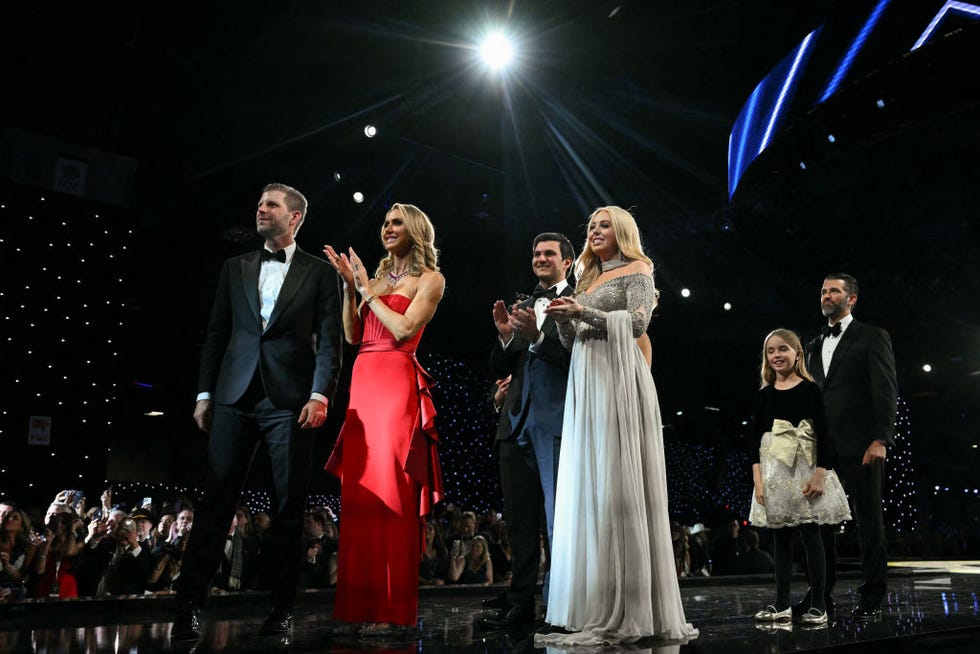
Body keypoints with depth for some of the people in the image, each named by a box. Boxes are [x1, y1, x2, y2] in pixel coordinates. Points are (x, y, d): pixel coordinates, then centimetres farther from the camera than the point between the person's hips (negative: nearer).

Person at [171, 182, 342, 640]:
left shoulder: (318, 272, 8)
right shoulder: (235, 268, 17)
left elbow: (329, 340, 0)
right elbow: (216, 335, 15)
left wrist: (319, 395, -12)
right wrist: (205, 393, 6)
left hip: (290, 400, -2)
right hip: (235, 397, 3)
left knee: (289, 507, 1)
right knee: (216, 500, -1)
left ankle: (282, 608, 9)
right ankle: (188, 604, 2)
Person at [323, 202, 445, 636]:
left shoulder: (429, 278, 4)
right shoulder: (378, 277, 22)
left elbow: (404, 329, -11)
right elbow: (352, 335, 15)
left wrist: (367, 289, -2)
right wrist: (350, 288, 6)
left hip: (396, 384, -7)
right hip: (362, 383, 7)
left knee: (388, 491, -9)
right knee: (358, 491, 3)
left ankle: (390, 609, -4)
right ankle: (358, 605, 7)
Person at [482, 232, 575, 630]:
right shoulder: (522, 307, 20)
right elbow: (499, 370, 16)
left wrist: (537, 336, -24)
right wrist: (505, 336, -3)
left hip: (556, 422, -7)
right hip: (517, 422, 7)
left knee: (558, 519, -3)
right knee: (520, 520, 10)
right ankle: (520, 601, 17)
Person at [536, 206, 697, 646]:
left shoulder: (637, 270, 5)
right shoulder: (587, 280, 25)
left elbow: (638, 322, -10)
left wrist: (586, 313, -15)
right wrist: (564, 319, 1)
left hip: (618, 378, -7)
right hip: (585, 382, 7)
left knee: (619, 483, -12)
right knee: (587, 485, 1)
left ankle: (630, 609, -9)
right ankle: (597, 605, 3)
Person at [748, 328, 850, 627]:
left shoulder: (810, 389, 0)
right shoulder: (764, 395, 9)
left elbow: (823, 434, -4)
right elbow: (755, 439, 7)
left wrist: (820, 475, -12)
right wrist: (757, 478, -2)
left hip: (805, 470, -3)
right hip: (774, 473, 3)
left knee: (811, 535, -1)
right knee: (781, 538, 6)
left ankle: (818, 606, 6)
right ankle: (782, 605, 12)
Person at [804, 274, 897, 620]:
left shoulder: (872, 337, 3)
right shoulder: (814, 346, 20)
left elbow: (886, 390, -5)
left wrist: (881, 439, -15)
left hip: (859, 445, -5)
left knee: (868, 519, 1)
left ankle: (872, 597, 9)